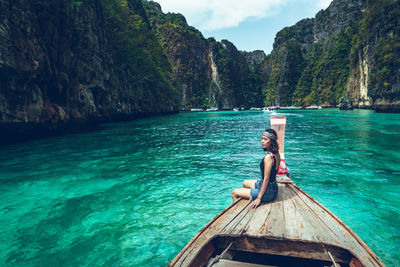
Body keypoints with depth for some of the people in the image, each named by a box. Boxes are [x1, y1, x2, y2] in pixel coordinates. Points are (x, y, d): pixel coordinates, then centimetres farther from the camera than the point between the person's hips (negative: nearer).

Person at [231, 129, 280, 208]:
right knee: (245, 183, 31)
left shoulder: (268, 157, -26)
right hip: (273, 186, 9)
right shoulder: (276, 154, 1)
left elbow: (266, 179, -26)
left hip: (268, 192, -9)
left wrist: (259, 198, -23)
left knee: (234, 193, 1)